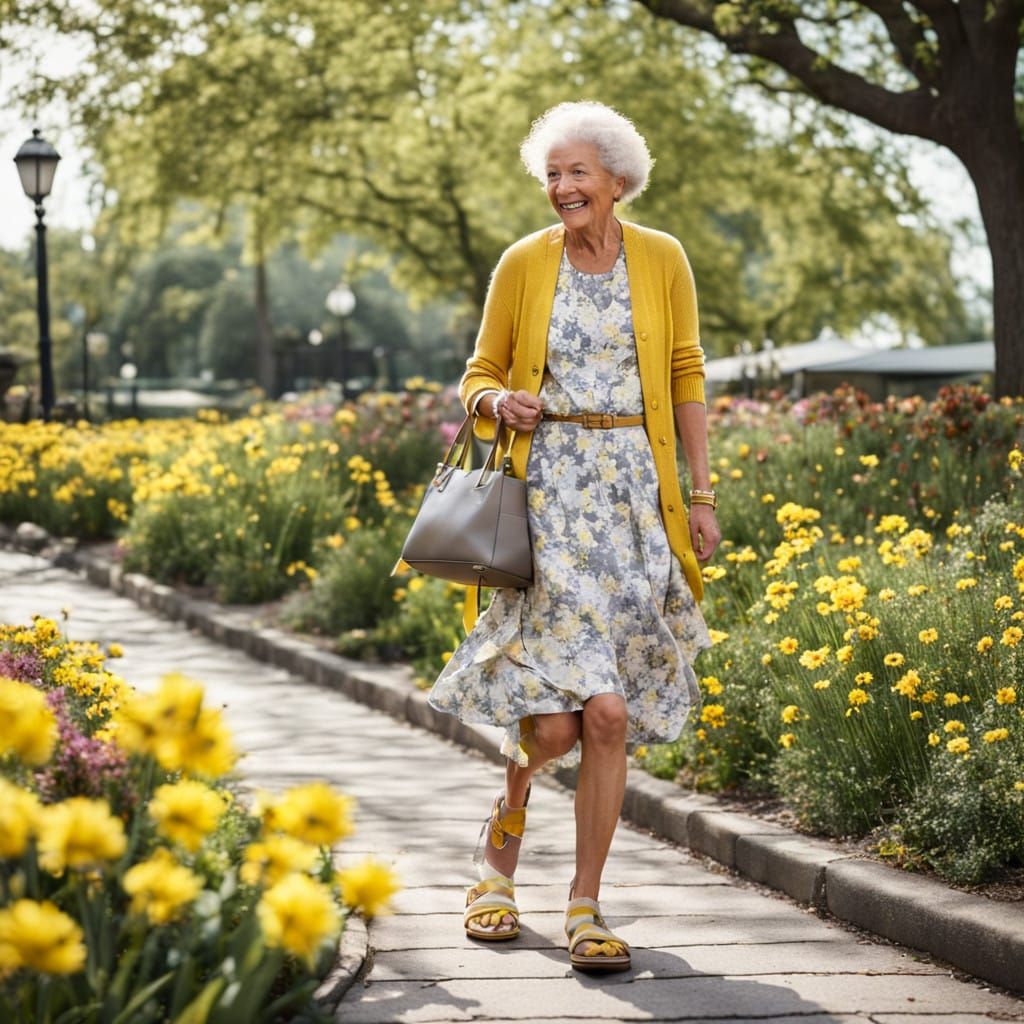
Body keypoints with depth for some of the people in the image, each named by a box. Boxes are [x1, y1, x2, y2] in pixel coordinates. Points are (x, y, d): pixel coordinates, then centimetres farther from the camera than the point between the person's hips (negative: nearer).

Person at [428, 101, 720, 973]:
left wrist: (702, 494, 5)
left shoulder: (661, 260, 5)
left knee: (608, 720, -1)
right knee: (579, 712, -11)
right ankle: (501, 846, 21)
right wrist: (499, 401, -13)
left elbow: (686, 376, 9)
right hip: (547, 487, -1)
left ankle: (586, 908, 11)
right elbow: (480, 374, 11)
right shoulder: (523, 264, 3)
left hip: (635, 492, 2)